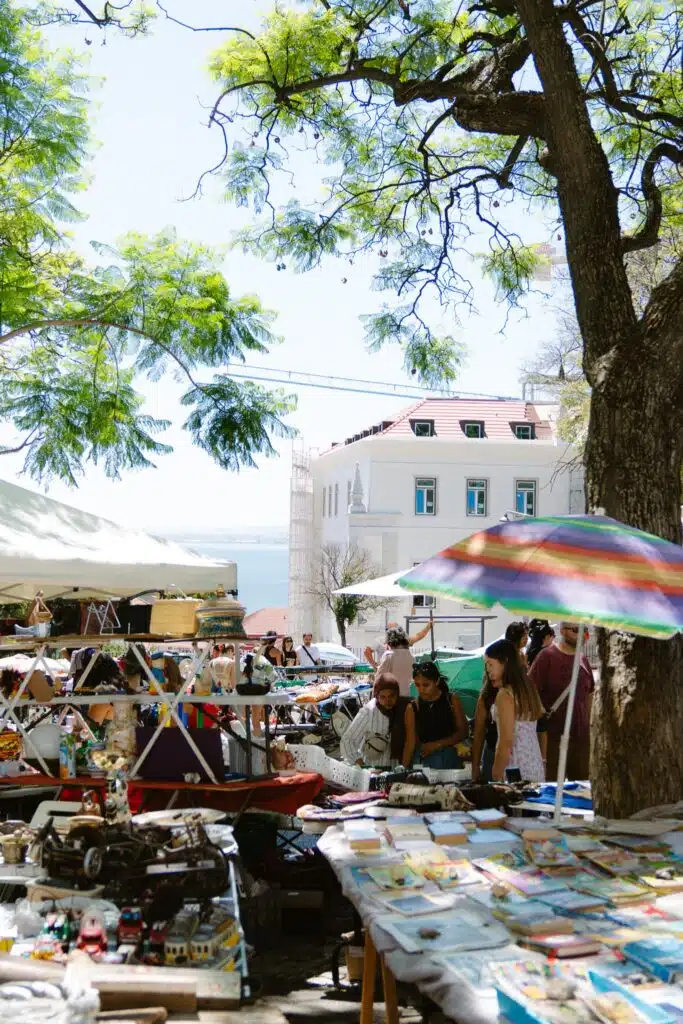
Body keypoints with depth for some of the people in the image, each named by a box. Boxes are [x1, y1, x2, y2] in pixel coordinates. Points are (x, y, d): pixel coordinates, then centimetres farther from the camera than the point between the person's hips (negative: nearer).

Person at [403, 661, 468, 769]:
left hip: (451, 759, 0)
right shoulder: (412, 708, -1)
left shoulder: (452, 701, -1)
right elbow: (410, 743, -1)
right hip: (426, 762, 0)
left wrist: (437, 745, -9)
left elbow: (463, 732, 0)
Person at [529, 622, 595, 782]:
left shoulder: (583, 659, 11)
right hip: (554, 734, -6)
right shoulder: (548, 656, -9)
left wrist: (587, 720, 17)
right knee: (552, 782, 0)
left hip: (581, 735, 6)